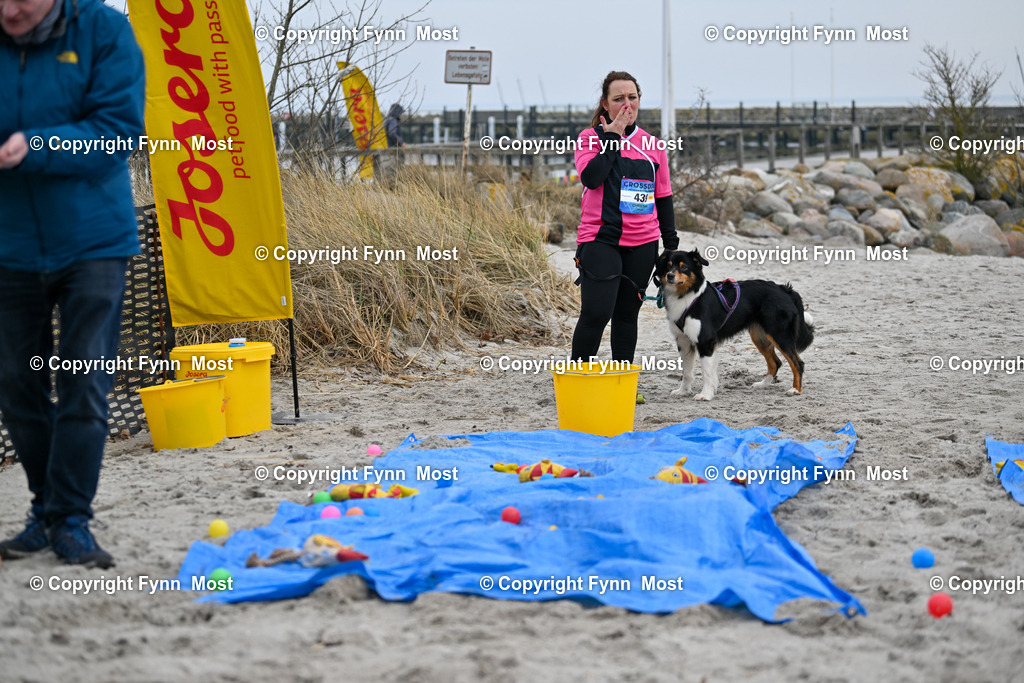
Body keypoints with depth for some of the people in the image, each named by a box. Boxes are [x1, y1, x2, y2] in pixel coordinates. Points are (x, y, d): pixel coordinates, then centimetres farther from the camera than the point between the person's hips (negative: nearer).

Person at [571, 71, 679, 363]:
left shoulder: (651, 145, 11)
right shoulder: (590, 138, 1)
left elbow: (664, 198, 15)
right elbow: (590, 177, -18)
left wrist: (671, 245, 11)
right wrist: (612, 138, -12)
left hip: (642, 243, 4)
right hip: (600, 240, -4)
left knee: (627, 313, 9)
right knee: (596, 314, -14)